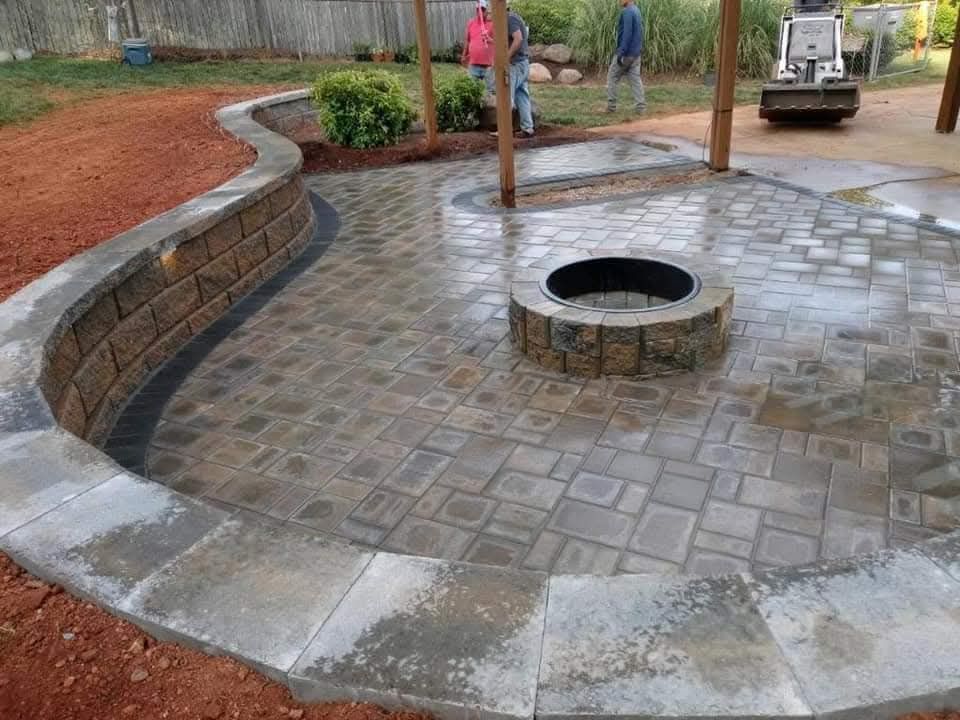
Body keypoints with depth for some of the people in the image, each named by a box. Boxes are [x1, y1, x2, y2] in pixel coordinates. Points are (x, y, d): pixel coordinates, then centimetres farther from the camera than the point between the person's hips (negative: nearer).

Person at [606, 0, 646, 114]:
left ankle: (611, 106, 5)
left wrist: (621, 52, -23)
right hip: (636, 53, 8)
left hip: (626, 53, -8)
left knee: (612, 77, 4)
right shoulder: (637, 11, 14)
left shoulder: (627, 12, -14)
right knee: (635, 78, 6)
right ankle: (640, 106, 0)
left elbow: (627, 33, -21)